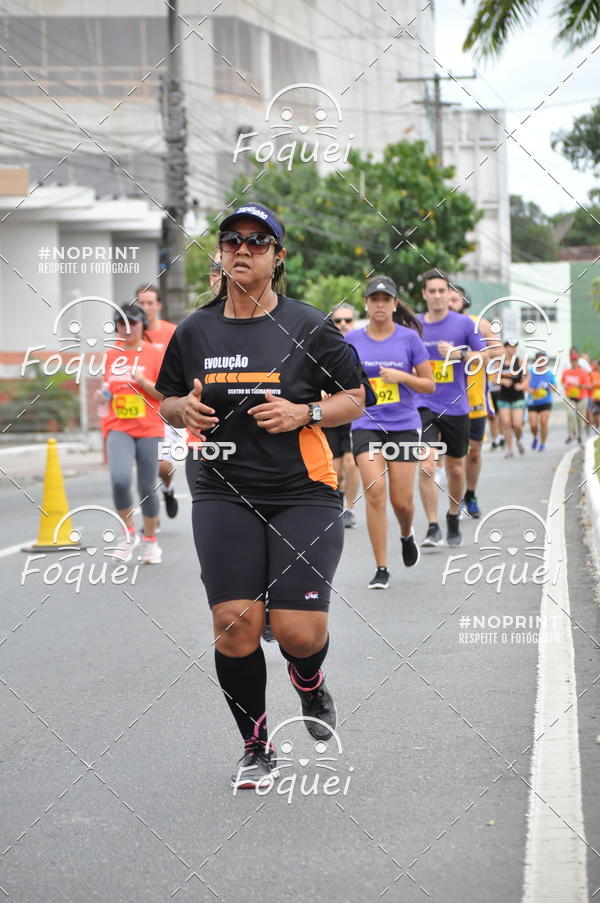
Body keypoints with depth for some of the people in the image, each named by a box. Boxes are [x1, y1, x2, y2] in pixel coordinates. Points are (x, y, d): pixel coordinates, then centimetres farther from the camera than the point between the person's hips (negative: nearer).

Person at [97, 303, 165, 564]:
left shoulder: (155, 354, -1)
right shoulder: (111, 355, 10)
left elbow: (165, 394, -4)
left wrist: (142, 381, -17)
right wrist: (103, 394, 5)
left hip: (149, 430, -2)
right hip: (119, 430, 2)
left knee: (147, 488, 3)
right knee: (120, 480, -21)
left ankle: (150, 541, 23)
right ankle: (128, 533, 0)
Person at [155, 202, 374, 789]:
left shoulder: (309, 326, -1)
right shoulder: (195, 331, 7)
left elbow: (355, 399, 4)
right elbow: (167, 403, 18)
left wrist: (305, 413, -14)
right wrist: (184, 410, -5)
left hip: (303, 494, -2)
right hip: (224, 494, 2)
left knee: (299, 631, -10)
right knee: (234, 625, -11)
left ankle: (310, 686, 29)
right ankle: (255, 748, 11)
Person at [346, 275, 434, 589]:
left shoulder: (409, 337, 0)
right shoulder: (352, 340, 4)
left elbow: (429, 384, 2)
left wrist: (402, 376, -13)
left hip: (404, 426, 0)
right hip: (366, 426, 0)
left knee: (402, 500, -1)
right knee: (374, 490, -16)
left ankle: (407, 536, 36)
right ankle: (381, 568, -8)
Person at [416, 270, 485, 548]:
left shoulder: (464, 323, -1)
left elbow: (484, 358, 2)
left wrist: (460, 354, -15)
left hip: (456, 408, 0)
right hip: (424, 407, 0)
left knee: (455, 469, 11)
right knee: (426, 468, -15)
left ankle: (453, 517, 33)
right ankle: (433, 528, -10)